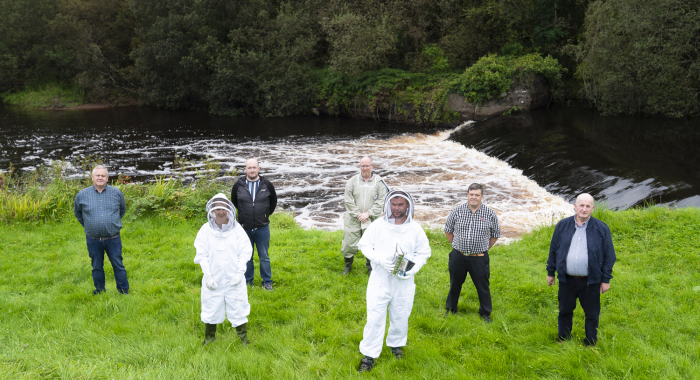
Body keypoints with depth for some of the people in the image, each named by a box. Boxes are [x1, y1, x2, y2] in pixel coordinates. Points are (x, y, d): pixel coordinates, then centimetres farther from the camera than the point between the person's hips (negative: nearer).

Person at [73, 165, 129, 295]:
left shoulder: (117, 193, 1)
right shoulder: (82, 195, 1)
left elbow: (122, 210, 19)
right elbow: (77, 212, 18)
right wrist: (87, 225, 15)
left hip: (113, 239, 0)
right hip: (93, 240, 1)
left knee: (118, 265, 3)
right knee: (97, 267, 11)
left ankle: (124, 291, 12)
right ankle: (99, 291, 24)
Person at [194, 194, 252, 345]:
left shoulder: (237, 229, -3)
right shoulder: (206, 230, -4)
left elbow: (245, 252, -1)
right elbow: (201, 254, -2)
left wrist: (240, 272, -10)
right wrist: (207, 275, -9)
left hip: (234, 281, 0)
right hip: (213, 281, 0)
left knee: (239, 310, 8)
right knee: (211, 311, 12)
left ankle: (244, 340, 25)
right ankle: (209, 341, 32)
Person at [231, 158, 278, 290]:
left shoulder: (266, 184, -2)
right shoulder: (239, 185, -3)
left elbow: (273, 201, 15)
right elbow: (233, 200, 15)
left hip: (262, 227, 0)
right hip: (245, 228, 1)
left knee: (264, 256, 7)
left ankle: (267, 281, 18)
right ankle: (248, 281, 24)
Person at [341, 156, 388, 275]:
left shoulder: (379, 182, 0)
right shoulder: (352, 181, 1)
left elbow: (381, 201, -4)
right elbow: (349, 201, -1)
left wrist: (368, 214, -12)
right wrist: (357, 214, -10)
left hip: (371, 220, 0)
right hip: (353, 219, 1)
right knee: (349, 243, 5)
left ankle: (370, 267, 28)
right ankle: (348, 266, 27)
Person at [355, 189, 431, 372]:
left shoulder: (415, 228, -3)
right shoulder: (378, 225, -6)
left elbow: (423, 252, 4)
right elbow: (364, 244, -1)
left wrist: (413, 269, -14)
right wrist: (380, 259, -17)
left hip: (404, 281, 2)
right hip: (380, 279, -1)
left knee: (400, 316, 16)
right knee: (375, 318, -1)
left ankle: (396, 344, 42)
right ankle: (369, 355, 11)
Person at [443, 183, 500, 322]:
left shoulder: (490, 214, -5)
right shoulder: (457, 211, -4)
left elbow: (495, 235, 9)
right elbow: (448, 231, 10)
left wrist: (484, 249, 7)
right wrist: (457, 246, 8)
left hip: (479, 258, -1)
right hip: (458, 256, 1)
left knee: (483, 286, 7)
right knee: (455, 284, 15)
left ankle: (485, 313, 26)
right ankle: (450, 309, 35)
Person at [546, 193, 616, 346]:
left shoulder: (601, 229, -5)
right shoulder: (563, 226, 0)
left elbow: (609, 256, 0)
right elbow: (553, 250, 9)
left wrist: (606, 279, -1)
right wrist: (550, 272, 10)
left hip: (590, 281, -2)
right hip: (567, 280, 2)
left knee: (592, 314, 9)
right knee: (565, 311, 15)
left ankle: (590, 344, 28)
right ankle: (563, 340, 34)